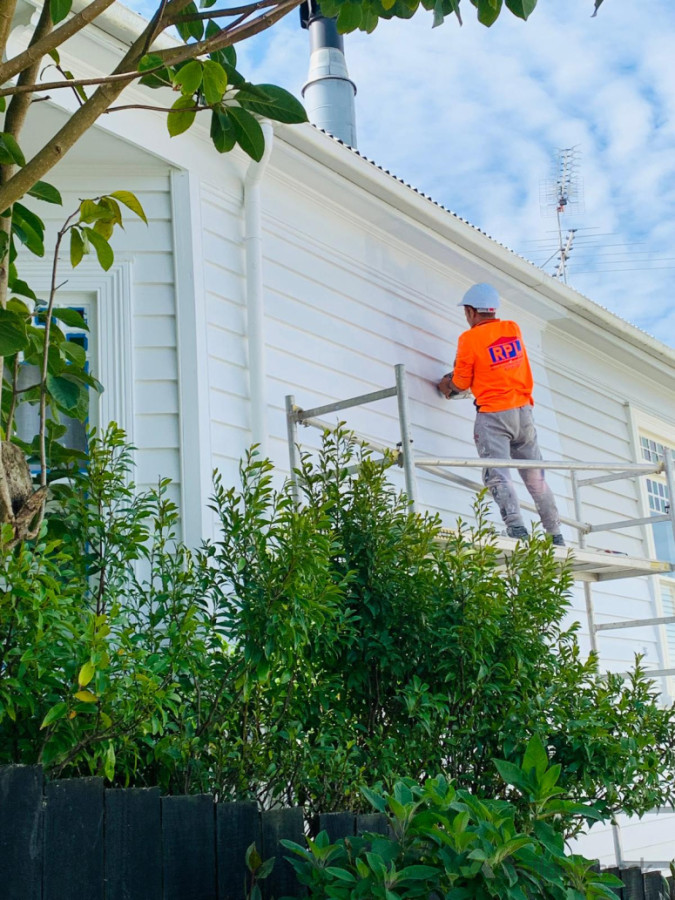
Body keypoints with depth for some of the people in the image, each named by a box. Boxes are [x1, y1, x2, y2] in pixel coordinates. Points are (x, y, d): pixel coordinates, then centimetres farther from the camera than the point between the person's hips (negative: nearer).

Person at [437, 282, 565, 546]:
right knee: (535, 476, 10)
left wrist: (447, 386, 21)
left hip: (493, 415, -5)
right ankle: (555, 535, 10)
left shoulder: (470, 338, -7)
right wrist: (458, 376, 25)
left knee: (498, 475, -7)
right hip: (523, 410, 5)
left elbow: (462, 382, -1)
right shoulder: (513, 329, 9)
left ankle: (516, 528, -24)